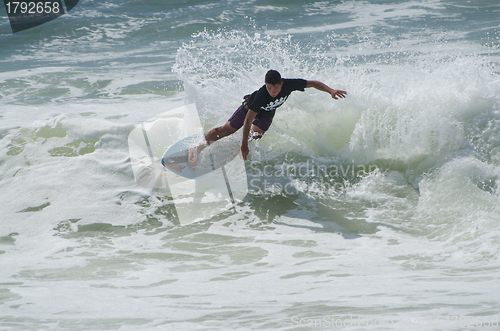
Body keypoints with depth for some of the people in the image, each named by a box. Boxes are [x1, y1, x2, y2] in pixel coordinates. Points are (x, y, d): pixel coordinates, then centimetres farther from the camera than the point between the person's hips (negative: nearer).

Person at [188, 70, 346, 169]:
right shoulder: (261, 95, -46)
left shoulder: (289, 85, -37)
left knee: (254, 138, -2)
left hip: (267, 113, 4)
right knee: (225, 131, 1)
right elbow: (248, 119, -39)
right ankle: (197, 148, 15)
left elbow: (313, 83, -24)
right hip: (250, 108, -4)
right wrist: (244, 144, -38)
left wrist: (331, 90, -37)